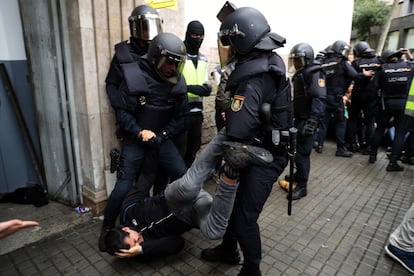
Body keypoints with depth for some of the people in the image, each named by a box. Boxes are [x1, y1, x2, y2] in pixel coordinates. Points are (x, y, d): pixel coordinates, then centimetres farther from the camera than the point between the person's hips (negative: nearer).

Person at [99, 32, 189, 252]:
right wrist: (140, 132, -23)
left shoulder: (178, 83, -5)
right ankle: (107, 226, 20)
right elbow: (122, 111, -12)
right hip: (135, 140, -3)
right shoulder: (135, 77, -16)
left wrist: (162, 135, -12)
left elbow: (179, 117, 0)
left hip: (162, 139, 4)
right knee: (124, 186, -7)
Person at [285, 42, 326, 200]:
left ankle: (302, 186, 5)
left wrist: (312, 121, -33)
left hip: (307, 120, -8)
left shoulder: (315, 73, -11)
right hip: (299, 118, 9)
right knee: (296, 150, 16)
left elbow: (319, 98, -24)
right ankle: (298, 175, 34)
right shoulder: (299, 74, 16)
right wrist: (292, 115, 24)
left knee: (302, 153, -6)